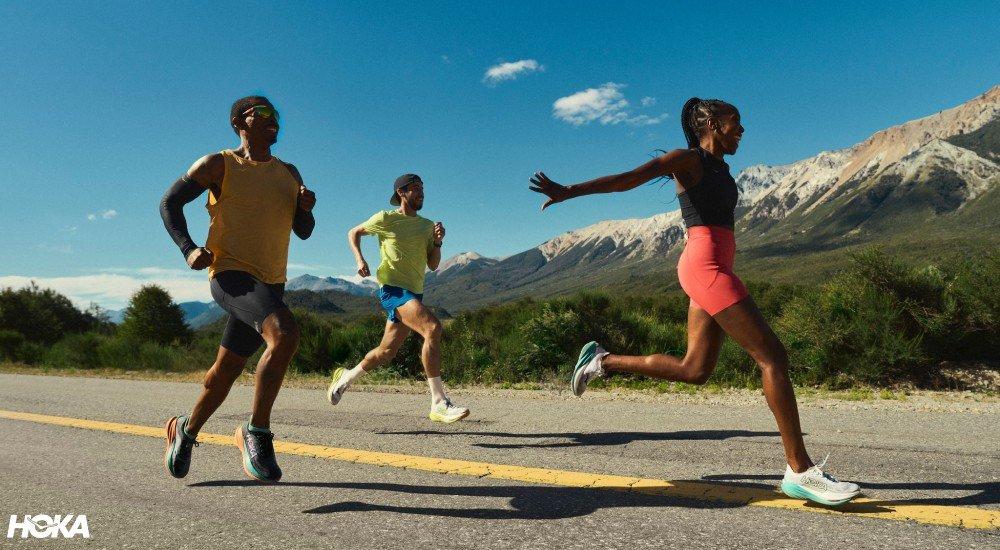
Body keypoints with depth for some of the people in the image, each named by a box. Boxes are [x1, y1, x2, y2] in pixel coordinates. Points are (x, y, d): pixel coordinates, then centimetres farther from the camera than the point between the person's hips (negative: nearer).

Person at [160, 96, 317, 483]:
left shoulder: (288, 173, 16)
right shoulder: (219, 165, 0)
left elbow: (303, 232, 18)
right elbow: (170, 203, 3)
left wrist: (306, 208, -4)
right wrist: (188, 249, -12)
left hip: (270, 283, 6)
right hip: (231, 273, -6)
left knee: (227, 369, 14)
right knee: (285, 336, -31)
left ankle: (186, 429, 38)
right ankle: (255, 433, -18)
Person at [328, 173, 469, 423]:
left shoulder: (427, 225, 14)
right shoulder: (386, 219, 0)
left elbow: (433, 265, 13)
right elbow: (353, 233, 12)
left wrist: (437, 242, -4)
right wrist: (360, 260, -4)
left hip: (414, 293, 7)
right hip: (393, 289, -7)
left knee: (386, 352, 13)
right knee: (433, 328, -28)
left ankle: (347, 376, 39)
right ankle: (439, 404, -28)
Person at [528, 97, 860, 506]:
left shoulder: (720, 168, 23)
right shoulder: (688, 159, -1)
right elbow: (627, 178, -13)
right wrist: (569, 192, -21)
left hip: (713, 270, 10)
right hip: (706, 267, -10)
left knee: (695, 370, 8)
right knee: (773, 357, -10)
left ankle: (602, 362, 17)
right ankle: (800, 471, -5)